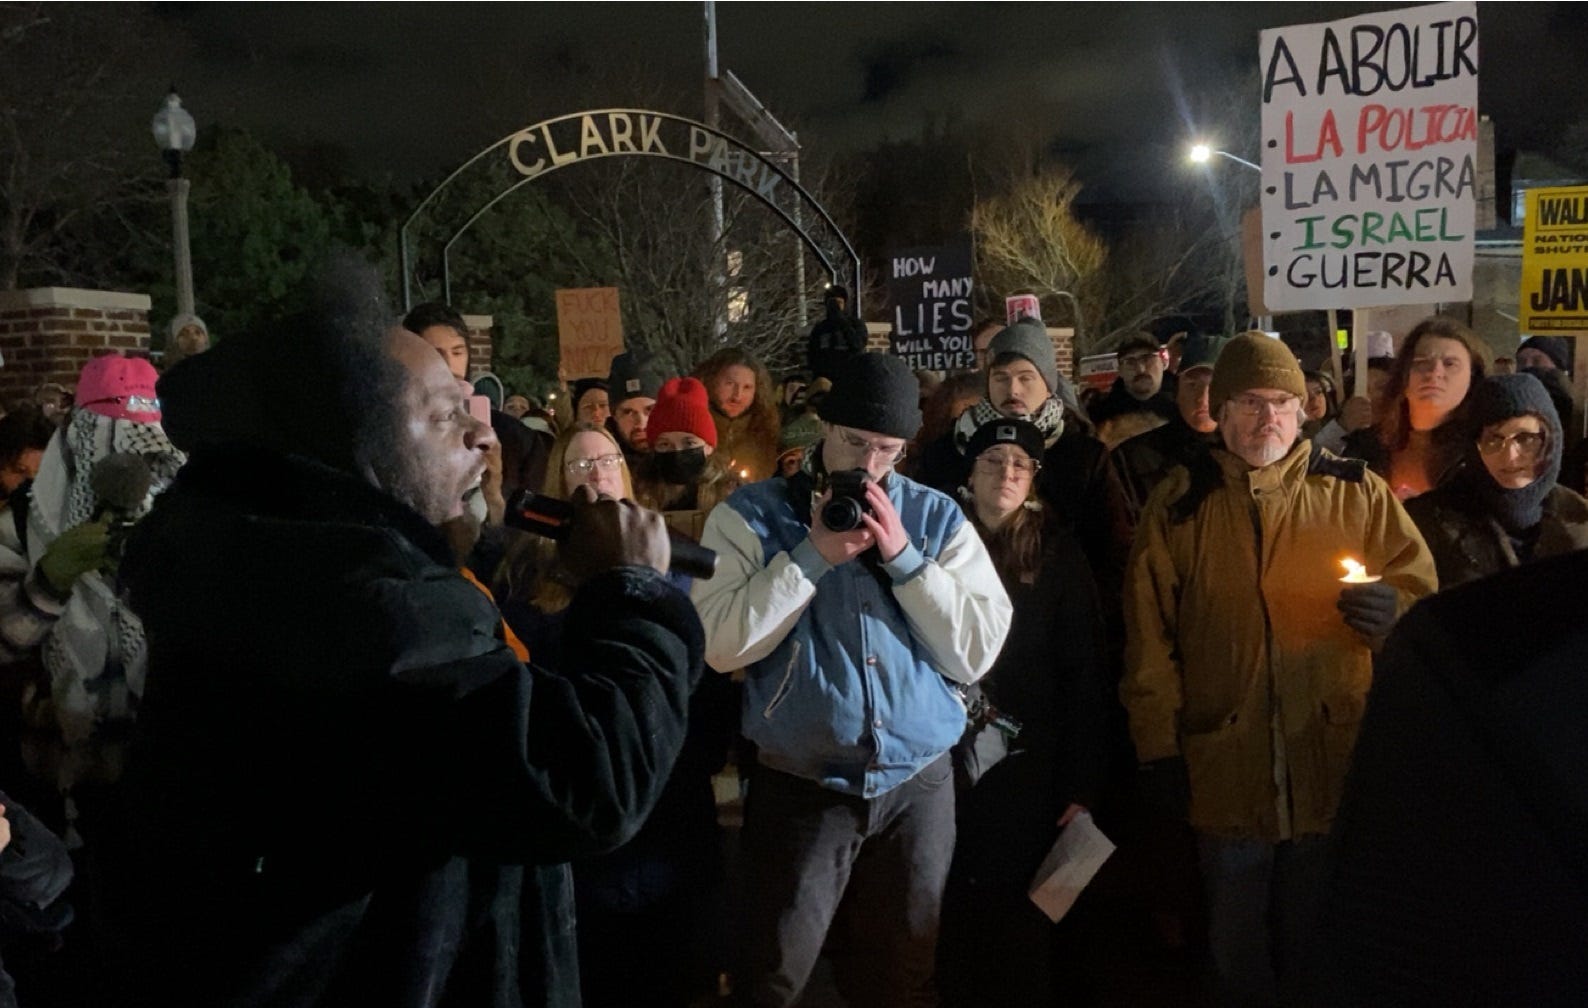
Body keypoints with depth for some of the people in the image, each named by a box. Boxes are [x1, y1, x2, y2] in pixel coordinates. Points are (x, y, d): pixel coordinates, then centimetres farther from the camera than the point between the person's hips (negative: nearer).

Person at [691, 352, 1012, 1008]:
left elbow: (978, 652, -6)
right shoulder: (751, 515, -3)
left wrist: (902, 555, -14)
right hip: (800, 788, -2)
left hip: (918, 786, 2)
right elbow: (720, 645, -15)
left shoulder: (938, 519, 3)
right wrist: (814, 556, -17)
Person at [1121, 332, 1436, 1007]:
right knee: (1238, 951, 15)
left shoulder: (1356, 491, 2)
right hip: (1225, 768, 0)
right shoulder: (1179, 503, 2)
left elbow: (1422, 590, 5)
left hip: (1337, 765, 0)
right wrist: (1157, 746, -1)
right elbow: (1149, 632, 1)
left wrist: (1392, 609, -19)